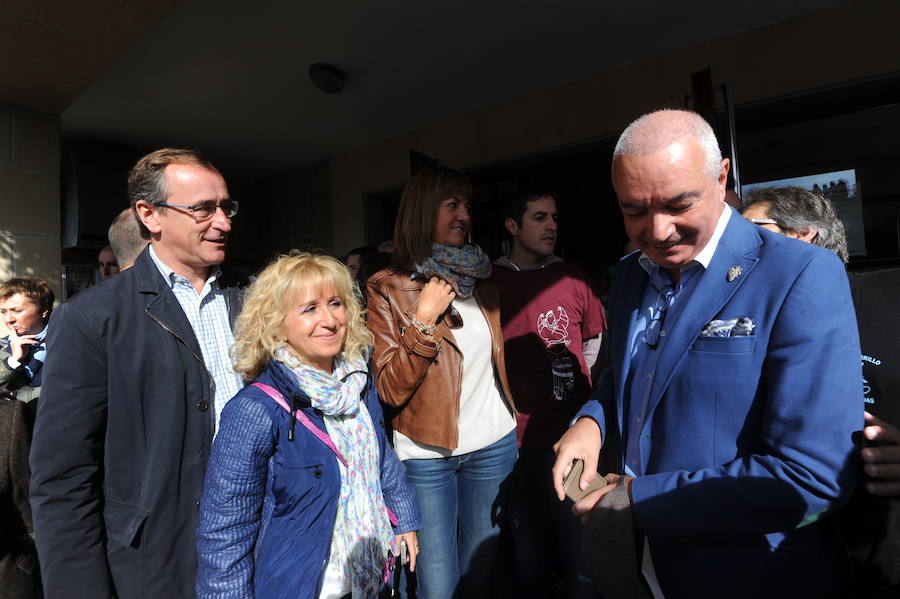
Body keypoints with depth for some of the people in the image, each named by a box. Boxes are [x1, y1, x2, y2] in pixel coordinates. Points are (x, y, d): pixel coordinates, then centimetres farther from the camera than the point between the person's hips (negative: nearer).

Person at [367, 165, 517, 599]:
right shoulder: (387, 287, -8)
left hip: (493, 446, 4)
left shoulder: (482, 283, 6)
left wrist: (517, 422, 13)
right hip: (426, 453, -4)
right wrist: (423, 320, -20)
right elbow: (390, 389, -15)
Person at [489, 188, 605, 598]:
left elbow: (595, 340, 14)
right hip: (513, 439, 1)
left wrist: (574, 384, 11)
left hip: (569, 436, 0)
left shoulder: (573, 279, 1)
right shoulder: (489, 282, 0)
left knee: (577, 546, 9)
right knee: (528, 549, 16)